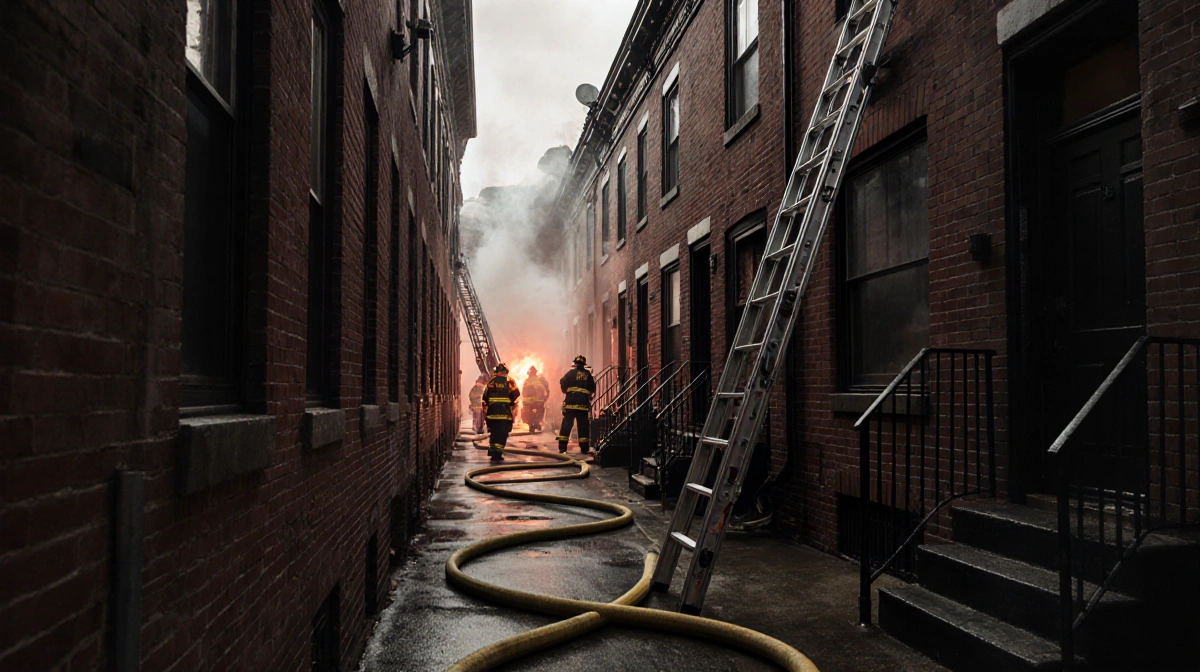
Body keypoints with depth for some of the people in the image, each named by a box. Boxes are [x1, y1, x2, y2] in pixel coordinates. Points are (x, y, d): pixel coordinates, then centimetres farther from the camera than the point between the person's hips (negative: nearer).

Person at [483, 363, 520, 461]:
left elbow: (485, 397, 8)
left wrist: (487, 405, 20)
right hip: (505, 412, -3)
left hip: (492, 411, 3)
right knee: (502, 433, -1)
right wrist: (512, 403, 14)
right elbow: (516, 396, -2)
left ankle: (492, 450, 19)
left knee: (494, 431, 16)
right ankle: (498, 452, -8)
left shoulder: (491, 381, 7)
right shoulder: (510, 381, -1)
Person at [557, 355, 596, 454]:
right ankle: (584, 448, 7)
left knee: (566, 424, 1)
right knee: (583, 426, 7)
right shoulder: (587, 374, 6)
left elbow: (562, 384, -3)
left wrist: (566, 391, 17)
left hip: (570, 403, -1)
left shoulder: (571, 373, 0)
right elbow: (593, 389, 9)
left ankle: (562, 447, -4)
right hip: (583, 404, 1)